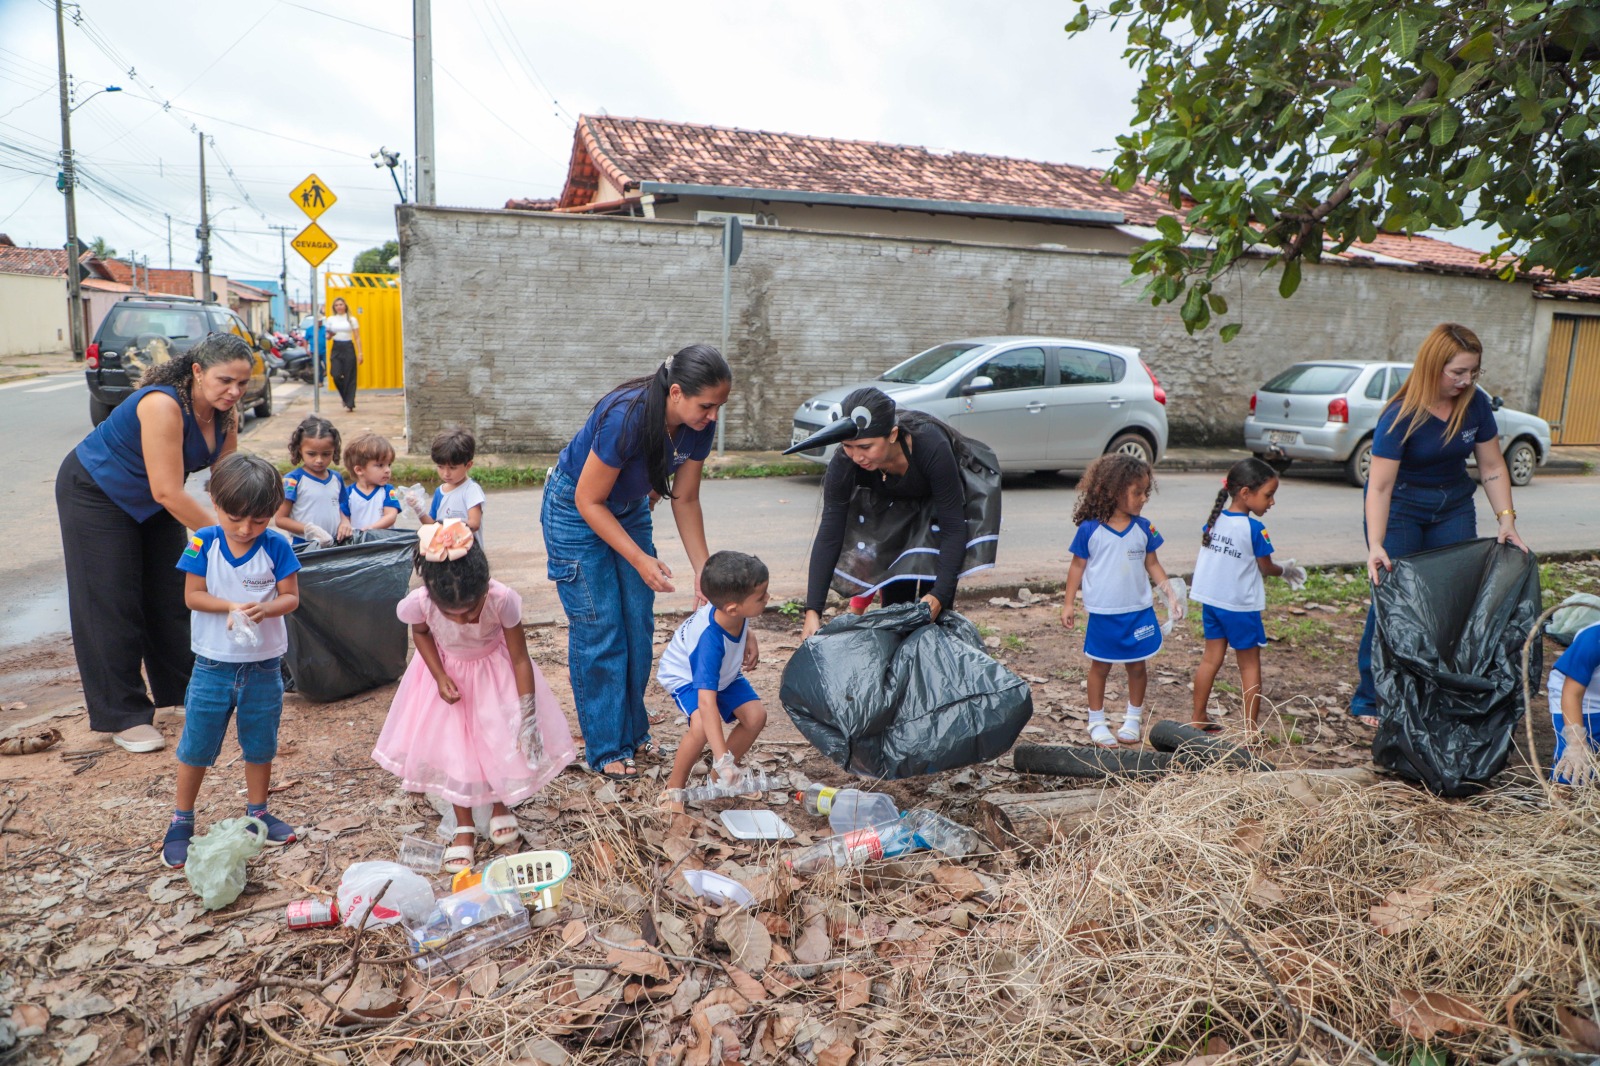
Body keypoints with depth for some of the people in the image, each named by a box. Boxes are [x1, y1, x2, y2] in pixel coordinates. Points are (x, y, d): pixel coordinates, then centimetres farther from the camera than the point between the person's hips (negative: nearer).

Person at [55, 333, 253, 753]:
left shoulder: (222, 413, -12)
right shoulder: (163, 405, -35)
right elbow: (168, 492, -36)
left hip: (151, 502, 7)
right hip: (95, 494, -7)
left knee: (172, 594, 10)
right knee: (113, 604, -3)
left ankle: (185, 688, 25)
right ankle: (123, 717, 5)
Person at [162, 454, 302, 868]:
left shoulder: (277, 546, -9)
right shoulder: (204, 543, -8)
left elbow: (291, 597, -7)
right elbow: (193, 595, -8)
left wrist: (264, 608, -27)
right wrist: (230, 606, -23)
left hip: (263, 666, 1)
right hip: (213, 664, 0)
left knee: (260, 744, 14)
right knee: (196, 745, 9)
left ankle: (256, 813, 32)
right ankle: (181, 821, 26)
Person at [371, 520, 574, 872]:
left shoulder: (502, 599, -39)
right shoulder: (418, 603, -34)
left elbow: (520, 659, -26)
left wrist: (528, 717, -28)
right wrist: (440, 677, -18)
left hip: (495, 671, -1)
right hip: (448, 670, 1)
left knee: (504, 741, 0)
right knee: (451, 747, 5)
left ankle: (501, 806, 33)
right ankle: (464, 826, 28)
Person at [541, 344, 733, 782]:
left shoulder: (699, 426, -17)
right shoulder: (626, 418, -36)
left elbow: (685, 499, -5)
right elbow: (589, 501, -26)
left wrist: (704, 572, -8)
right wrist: (640, 559, -27)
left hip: (630, 508, 6)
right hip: (576, 510, -6)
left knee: (639, 626, 7)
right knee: (600, 630, -5)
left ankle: (633, 732, 22)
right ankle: (606, 749, 6)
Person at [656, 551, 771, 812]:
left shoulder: (734, 611, -28)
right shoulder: (710, 641, -46)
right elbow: (706, 701, -50)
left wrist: (748, 639, 18)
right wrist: (723, 758, -52)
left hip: (723, 672, 7)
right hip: (685, 676, -7)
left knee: (756, 715, -10)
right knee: (703, 726, -31)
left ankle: (719, 772, 12)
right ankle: (674, 786, -8)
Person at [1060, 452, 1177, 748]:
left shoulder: (1143, 528, -2)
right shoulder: (1090, 530, -11)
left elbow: (1152, 564, 8)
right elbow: (1078, 566, -2)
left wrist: (1169, 593, -2)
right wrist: (1069, 603, -2)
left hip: (1139, 611, 3)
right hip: (1103, 614, -3)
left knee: (1137, 666, 13)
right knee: (1100, 667, 10)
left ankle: (1133, 719, 31)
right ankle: (1096, 721, 24)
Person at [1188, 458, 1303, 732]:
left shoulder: (1214, 519, -1)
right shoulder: (1254, 529, -17)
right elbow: (1266, 568, -6)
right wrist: (1285, 571, 13)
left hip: (1210, 600, 6)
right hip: (1241, 606, -6)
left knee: (1211, 658, 15)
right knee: (1250, 664, 7)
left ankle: (1198, 719, 21)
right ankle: (1250, 727, 11)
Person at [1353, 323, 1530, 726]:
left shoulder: (1476, 404, -9)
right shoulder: (1401, 417, -24)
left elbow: (1492, 468, 0)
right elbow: (1379, 486, -27)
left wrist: (1506, 520, -9)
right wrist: (1376, 547, -35)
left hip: (1454, 506, 5)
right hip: (1401, 507, -5)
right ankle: (1369, 699, 3)